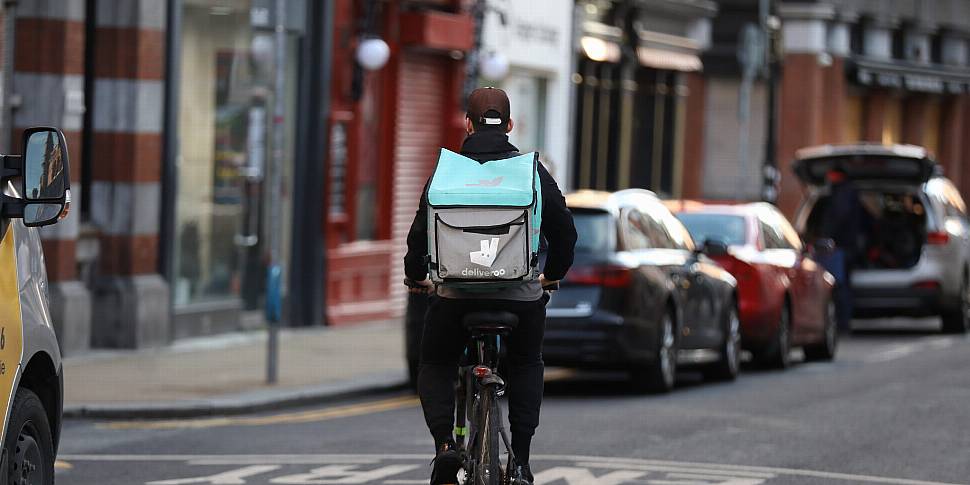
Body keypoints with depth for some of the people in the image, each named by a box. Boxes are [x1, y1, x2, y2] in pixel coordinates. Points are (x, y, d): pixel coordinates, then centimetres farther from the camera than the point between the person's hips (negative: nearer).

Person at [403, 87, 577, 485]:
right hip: (521, 295, 1)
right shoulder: (533, 172, 3)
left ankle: (445, 444, -3)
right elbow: (564, 231, 8)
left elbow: (420, 231, 2)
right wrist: (552, 275, 26)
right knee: (526, 368, 24)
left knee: (435, 367, 20)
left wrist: (416, 276, 20)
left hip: (456, 293, -1)